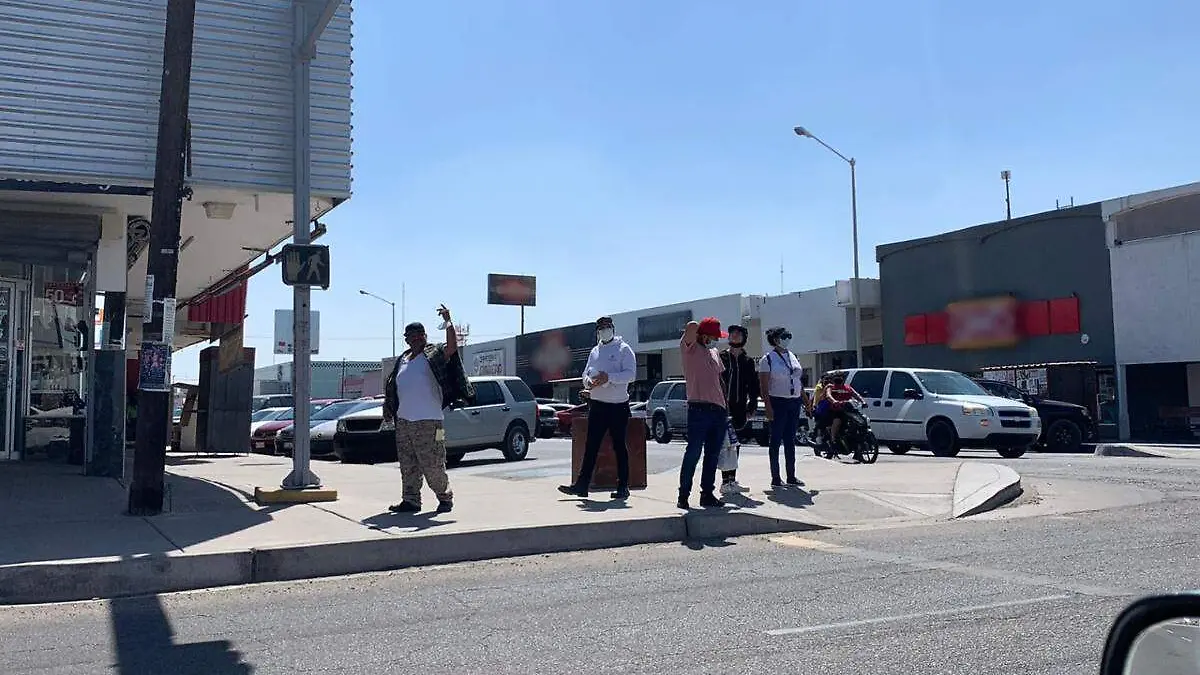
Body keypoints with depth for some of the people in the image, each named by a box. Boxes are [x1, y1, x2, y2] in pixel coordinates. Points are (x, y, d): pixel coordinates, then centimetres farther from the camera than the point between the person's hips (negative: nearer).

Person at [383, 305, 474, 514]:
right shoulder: (402, 360, 15)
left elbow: (452, 347, -21)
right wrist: (390, 411, 16)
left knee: (433, 465, -3)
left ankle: (445, 497, 14)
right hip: (403, 421, 6)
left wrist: (447, 321, -24)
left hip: (428, 421, -6)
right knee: (408, 465, 9)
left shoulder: (433, 355, -2)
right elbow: (392, 388, 21)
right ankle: (411, 501, 16)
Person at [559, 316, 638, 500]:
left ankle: (623, 487, 10)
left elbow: (631, 374, -13)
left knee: (619, 446, 3)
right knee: (591, 446, 5)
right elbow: (586, 373, 13)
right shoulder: (595, 351, 16)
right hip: (597, 404, 5)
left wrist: (609, 377, -25)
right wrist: (589, 381, -10)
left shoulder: (624, 349, -2)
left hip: (618, 405, -5)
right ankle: (582, 484, 7)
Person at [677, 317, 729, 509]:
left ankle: (707, 493, 16)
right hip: (699, 408, -7)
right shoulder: (689, 348, -1)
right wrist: (692, 330, 3)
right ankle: (684, 495, -3)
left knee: (713, 455, 9)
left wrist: (725, 405, 19)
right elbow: (691, 327, -20)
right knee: (693, 452, -8)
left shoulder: (714, 352, 21)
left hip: (718, 409, 7)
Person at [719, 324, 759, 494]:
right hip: (723, 407, -4)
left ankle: (732, 480, 17)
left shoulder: (748, 361, 12)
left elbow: (753, 385, 13)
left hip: (739, 408, 4)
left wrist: (751, 406, 5)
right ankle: (725, 481, -7)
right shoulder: (720, 357, 1)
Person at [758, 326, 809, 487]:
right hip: (778, 403, -6)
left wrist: (806, 400, 16)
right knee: (776, 440, -2)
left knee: (790, 440, 10)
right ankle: (775, 478, 2)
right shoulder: (768, 359, -6)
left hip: (794, 402, 6)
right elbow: (763, 385, -11)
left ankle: (791, 476, 16)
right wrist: (768, 406, -18)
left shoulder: (792, 356, 14)